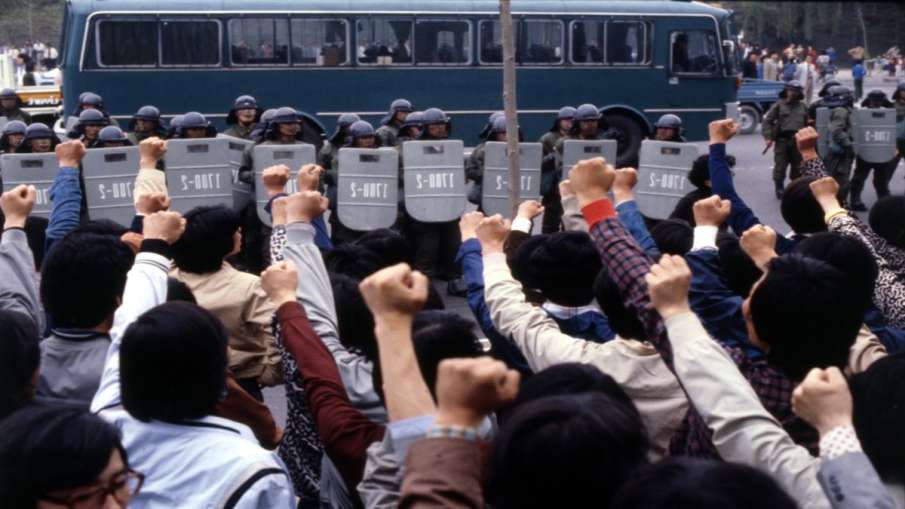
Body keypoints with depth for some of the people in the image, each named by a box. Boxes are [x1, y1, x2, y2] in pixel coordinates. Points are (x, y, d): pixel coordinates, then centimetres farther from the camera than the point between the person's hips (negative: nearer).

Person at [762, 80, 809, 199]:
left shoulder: (803, 107, 15)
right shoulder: (779, 105, 3)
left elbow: (807, 124, 19)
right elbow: (767, 121, -1)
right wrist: (768, 137, -10)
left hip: (798, 141, 3)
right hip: (782, 140, -3)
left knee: (797, 167, 7)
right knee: (780, 167, -2)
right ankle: (779, 189, 8)